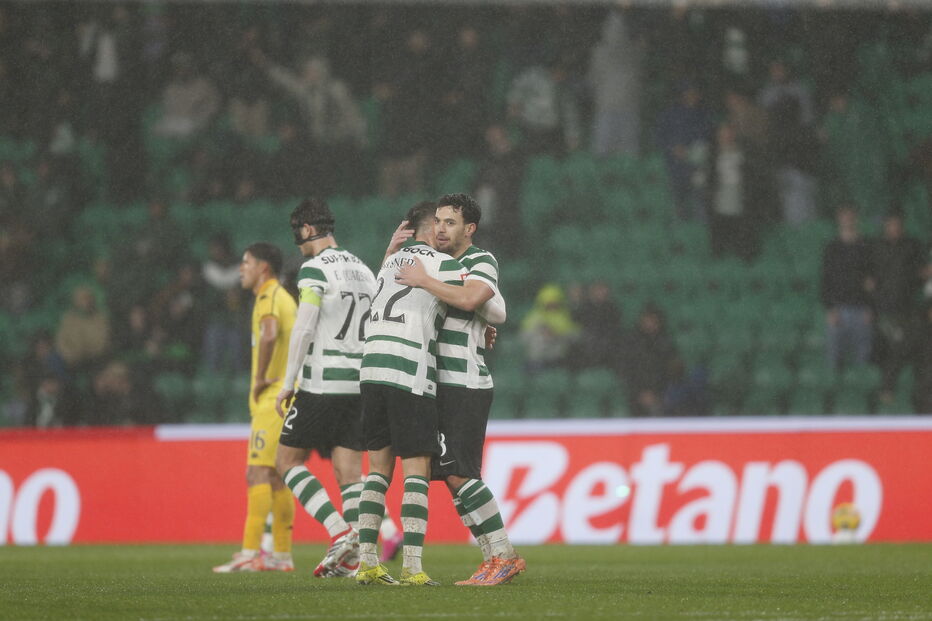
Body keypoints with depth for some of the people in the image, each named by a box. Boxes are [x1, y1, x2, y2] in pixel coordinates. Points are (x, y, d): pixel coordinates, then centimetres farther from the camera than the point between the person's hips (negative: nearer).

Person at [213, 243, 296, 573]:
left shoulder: (269, 297, -9)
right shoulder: (286, 298, 21)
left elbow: (269, 334, -30)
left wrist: (259, 378, -20)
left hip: (272, 398, -10)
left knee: (259, 472, -13)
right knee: (277, 476, 10)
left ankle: (250, 552, -19)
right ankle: (282, 554, 10)